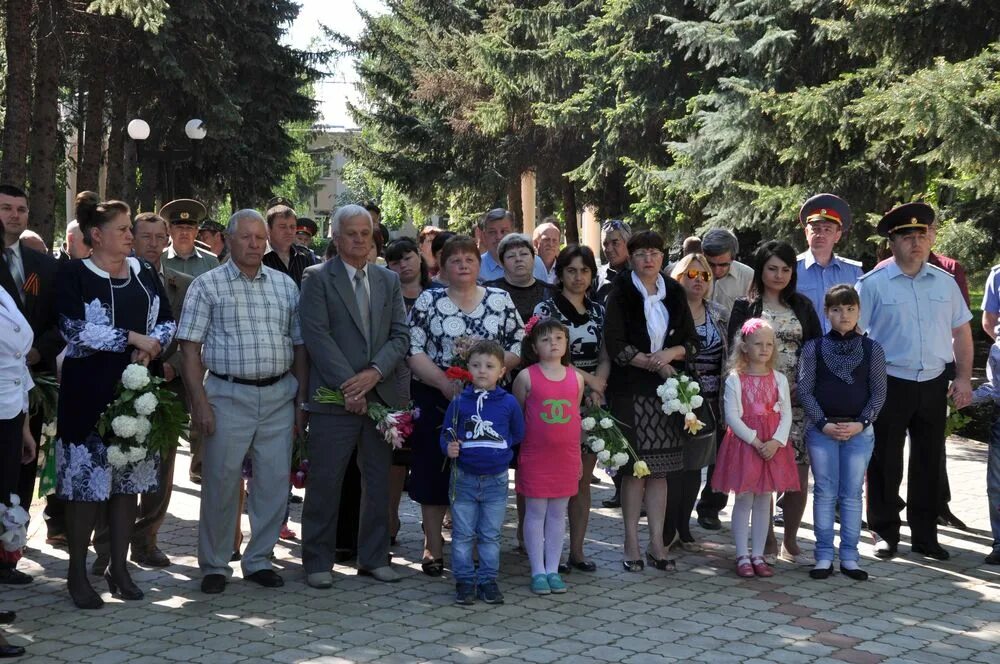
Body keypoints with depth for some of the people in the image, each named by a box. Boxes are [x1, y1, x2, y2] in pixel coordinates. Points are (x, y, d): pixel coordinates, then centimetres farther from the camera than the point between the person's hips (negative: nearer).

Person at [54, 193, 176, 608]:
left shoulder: (143, 273, 10)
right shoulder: (74, 274, -6)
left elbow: (168, 322, 10)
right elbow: (76, 329, -17)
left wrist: (151, 346, -10)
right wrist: (133, 338, -14)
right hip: (89, 392, -5)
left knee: (129, 480, 9)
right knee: (86, 482, -1)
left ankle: (118, 567, 19)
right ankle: (78, 572, 10)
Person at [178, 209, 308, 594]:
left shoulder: (285, 285, 11)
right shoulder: (208, 285, 0)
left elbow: (299, 345, 13)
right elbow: (190, 347, -4)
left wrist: (302, 401, 8)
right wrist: (199, 402, -12)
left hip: (279, 396, 4)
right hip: (228, 396, -3)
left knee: (275, 483, 6)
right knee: (221, 483, 1)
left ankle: (259, 560, 21)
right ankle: (214, 565, 15)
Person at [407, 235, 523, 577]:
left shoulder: (501, 300, 7)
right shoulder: (428, 301, 2)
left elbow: (519, 348, 5)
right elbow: (413, 351, -5)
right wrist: (444, 382, -17)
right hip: (435, 400, -1)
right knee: (434, 472, 3)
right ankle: (433, 546, 15)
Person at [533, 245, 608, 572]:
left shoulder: (598, 311, 12)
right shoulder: (546, 309, -3)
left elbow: (605, 357, 10)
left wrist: (598, 387, -8)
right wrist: (586, 378, -12)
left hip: (592, 404, 5)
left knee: (583, 481, 7)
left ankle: (577, 550, 14)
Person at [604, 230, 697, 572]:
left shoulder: (674, 293, 12)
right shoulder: (620, 294, -1)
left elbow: (691, 339, 12)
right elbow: (615, 346, -8)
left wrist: (670, 353, -8)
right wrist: (655, 363, -9)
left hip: (667, 390, 4)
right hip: (630, 390, -4)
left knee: (660, 468, 4)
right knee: (634, 467, -4)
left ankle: (656, 541, 9)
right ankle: (631, 542, 5)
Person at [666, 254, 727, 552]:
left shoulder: (720, 315, 12)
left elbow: (730, 355, 14)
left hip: (709, 401, 5)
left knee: (696, 463, 9)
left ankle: (683, 527, 19)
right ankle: (668, 529, 6)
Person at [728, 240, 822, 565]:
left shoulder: (802, 306, 12)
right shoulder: (745, 307, 4)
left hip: (798, 401, 2)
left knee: (799, 472, 0)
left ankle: (790, 542, 12)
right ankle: (766, 538, 14)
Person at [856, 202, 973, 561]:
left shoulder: (945, 283, 7)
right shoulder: (873, 284, -6)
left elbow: (961, 331, 13)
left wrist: (963, 378, 7)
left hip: (933, 384, 4)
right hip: (889, 384, -4)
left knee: (928, 463, 11)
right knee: (885, 463, 4)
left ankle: (924, 535, 22)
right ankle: (885, 532, 17)